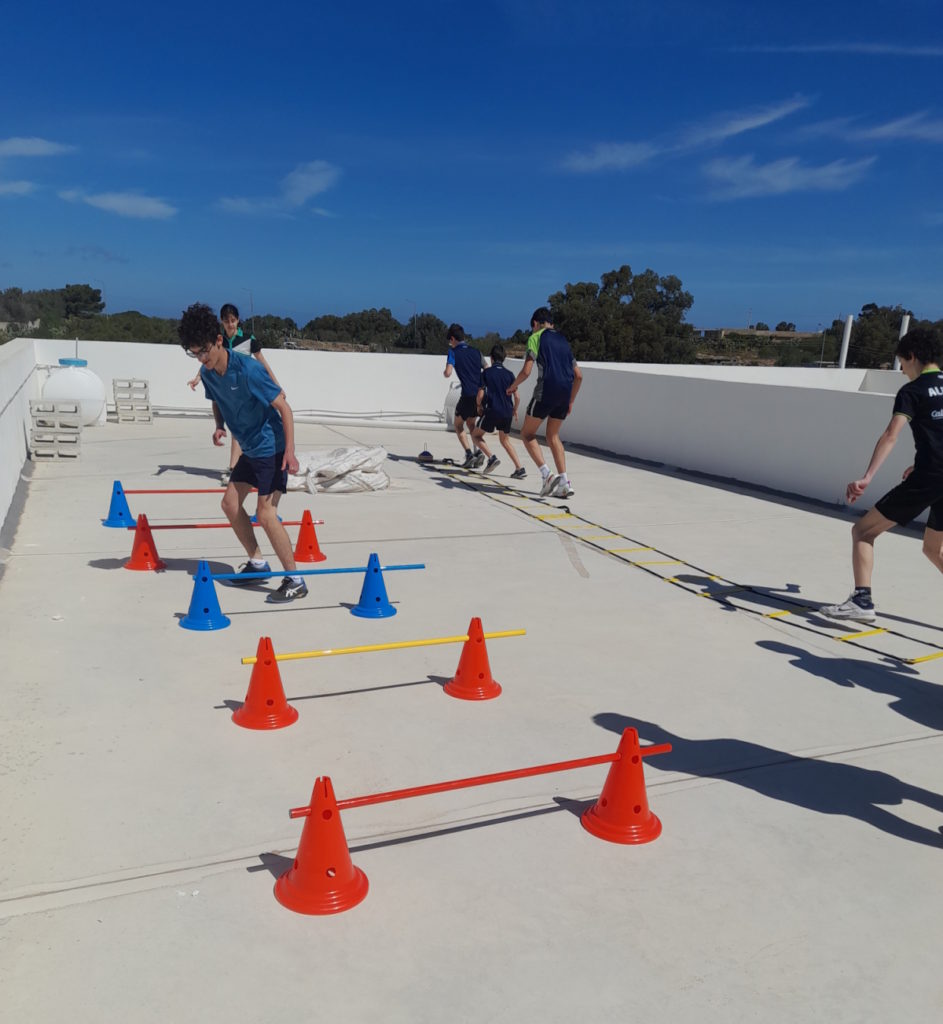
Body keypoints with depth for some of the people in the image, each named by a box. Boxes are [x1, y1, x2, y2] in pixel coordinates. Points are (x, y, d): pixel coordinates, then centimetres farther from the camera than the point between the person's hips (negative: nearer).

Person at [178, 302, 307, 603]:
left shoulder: (248, 369, -24)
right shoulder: (207, 373, -2)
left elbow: (284, 407, -21)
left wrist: (289, 450, -26)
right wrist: (219, 426, -4)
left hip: (272, 448, -8)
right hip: (250, 449, 9)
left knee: (265, 513, -12)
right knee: (230, 503, 11)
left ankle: (295, 581, -5)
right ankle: (257, 562, 26)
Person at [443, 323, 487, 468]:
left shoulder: (453, 352, -1)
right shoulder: (476, 351, 14)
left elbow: (448, 373, -12)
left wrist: (444, 372, 10)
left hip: (468, 395, -5)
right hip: (481, 393, 5)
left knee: (458, 425, 13)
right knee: (470, 423, 24)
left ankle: (469, 454, -5)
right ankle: (478, 452, 7)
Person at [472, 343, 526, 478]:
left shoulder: (486, 373, -1)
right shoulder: (509, 374, 8)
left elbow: (480, 395, -7)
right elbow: (517, 397, 4)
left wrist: (479, 406, 13)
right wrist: (514, 410, 22)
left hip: (491, 411, -4)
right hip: (507, 412, 5)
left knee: (475, 435, 13)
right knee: (505, 440, 22)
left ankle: (492, 457, -9)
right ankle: (520, 468, 10)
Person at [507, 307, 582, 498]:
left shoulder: (536, 337, 4)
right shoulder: (563, 340, 23)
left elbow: (526, 371, -8)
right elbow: (578, 375, 20)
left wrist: (513, 387, 10)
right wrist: (571, 401, 27)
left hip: (546, 391, -6)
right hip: (565, 393, 6)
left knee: (527, 433, 8)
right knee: (553, 436, 19)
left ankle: (547, 475, -9)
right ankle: (564, 482, 9)